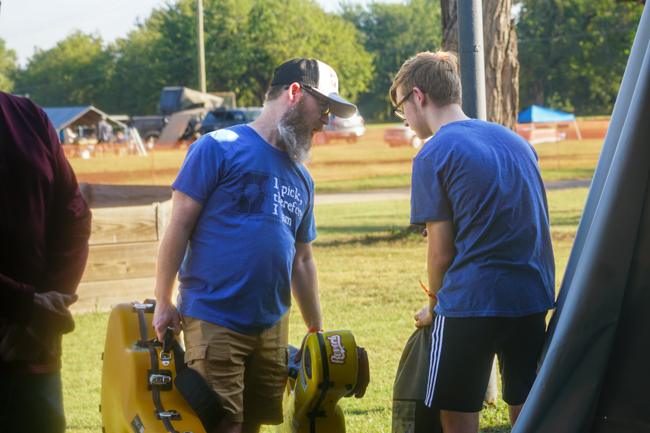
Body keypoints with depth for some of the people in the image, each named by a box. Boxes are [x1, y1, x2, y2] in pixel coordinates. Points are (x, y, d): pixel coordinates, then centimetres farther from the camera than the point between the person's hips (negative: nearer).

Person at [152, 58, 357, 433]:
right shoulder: (219, 148, -5)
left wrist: (318, 333, 22)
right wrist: (163, 304, -8)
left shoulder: (301, 178, 15)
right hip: (214, 322, -6)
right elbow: (180, 226, -6)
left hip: (273, 327, 6)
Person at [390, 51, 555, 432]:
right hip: (534, 298, 6)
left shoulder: (434, 155, -7)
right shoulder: (515, 140, 13)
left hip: (471, 302, -6)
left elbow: (442, 251, -6)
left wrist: (435, 307, 9)